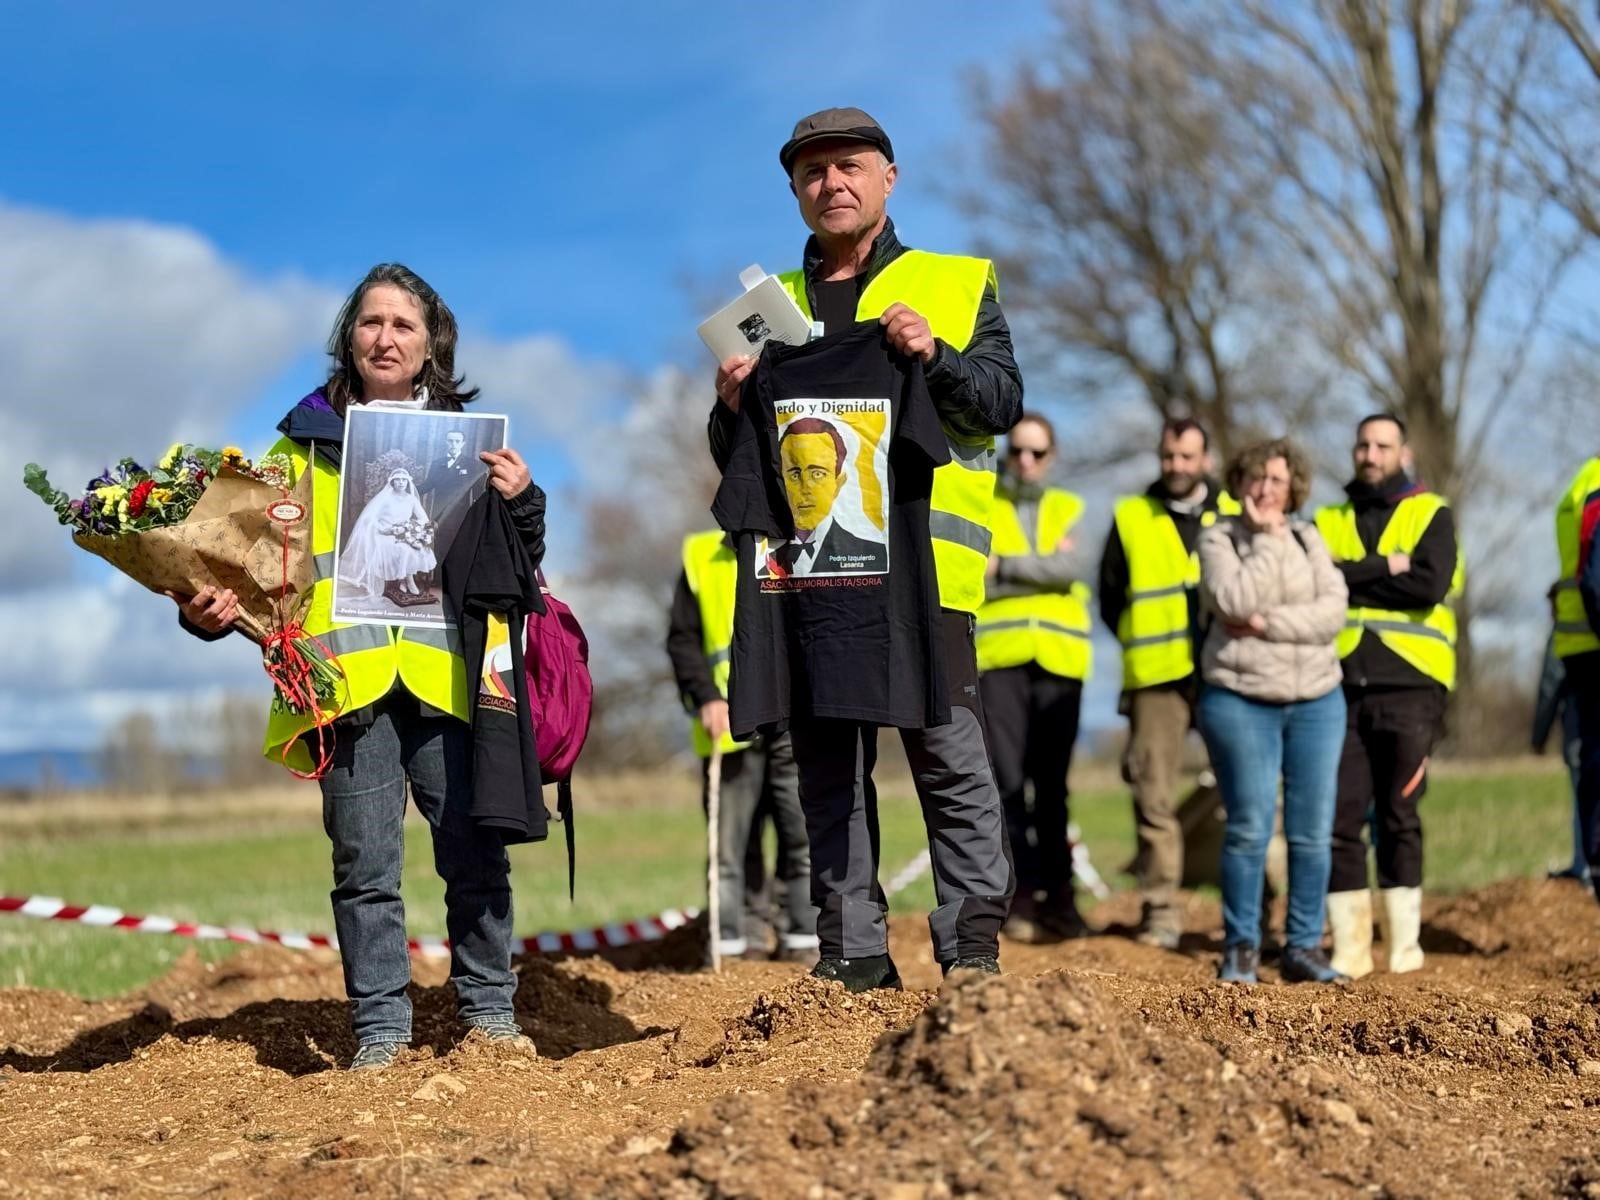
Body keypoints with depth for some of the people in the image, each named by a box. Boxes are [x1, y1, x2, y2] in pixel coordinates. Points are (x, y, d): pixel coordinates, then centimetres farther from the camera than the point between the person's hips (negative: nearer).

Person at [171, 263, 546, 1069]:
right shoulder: (303, 444, 12)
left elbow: (519, 564, 15)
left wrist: (521, 503, -4)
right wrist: (210, 610, -7)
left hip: (447, 671, 0)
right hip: (347, 677, 0)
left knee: (474, 853, 0)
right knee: (363, 866, 1)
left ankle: (488, 1010, 13)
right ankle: (379, 1031, 9)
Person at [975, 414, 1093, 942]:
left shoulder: (1069, 510, 16)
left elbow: (1071, 568, -5)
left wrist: (1005, 566, -10)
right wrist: (1043, 569, -8)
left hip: (1059, 660, 2)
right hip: (998, 658, -2)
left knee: (1052, 783, 4)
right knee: (1007, 779, -7)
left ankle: (1058, 895, 8)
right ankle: (1021, 895, -4)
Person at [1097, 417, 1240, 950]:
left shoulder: (1236, 515, 10)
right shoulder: (1130, 518, 11)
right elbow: (1110, 598, 15)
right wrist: (1146, 643, 8)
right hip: (1156, 676, 0)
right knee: (1154, 796, -3)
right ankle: (1160, 911, 3)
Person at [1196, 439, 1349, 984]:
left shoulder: (1308, 537, 10)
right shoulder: (1219, 537, 2)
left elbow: (1333, 612, -4)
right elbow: (1235, 601, -17)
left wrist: (1266, 624, -14)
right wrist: (1269, 539, -11)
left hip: (1316, 700, 3)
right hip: (1240, 701, -3)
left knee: (1313, 832, 2)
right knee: (1250, 827, -6)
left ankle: (1304, 947, 11)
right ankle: (1240, 947, 6)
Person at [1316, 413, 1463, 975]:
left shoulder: (1430, 514, 8)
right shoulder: (1329, 521, 16)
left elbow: (1430, 585, -10)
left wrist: (1349, 580, -5)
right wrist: (1384, 567, -11)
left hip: (1408, 685, -2)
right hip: (1341, 686, 2)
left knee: (1399, 817, 1)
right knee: (1342, 817, -2)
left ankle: (1405, 940, 9)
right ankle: (1349, 944, 3)